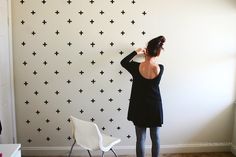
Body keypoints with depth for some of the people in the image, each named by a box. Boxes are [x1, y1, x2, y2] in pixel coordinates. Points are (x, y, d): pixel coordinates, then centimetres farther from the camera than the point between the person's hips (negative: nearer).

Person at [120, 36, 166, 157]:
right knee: (155, 138, 17)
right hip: (155, 107, 1)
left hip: (139, 107, 0)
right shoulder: (161, 68, -14)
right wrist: (148, 57, 16)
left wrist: (136, 52, 8)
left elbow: (123, 62, 5)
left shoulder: (136, 67, -16)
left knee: (140, 138, 13)